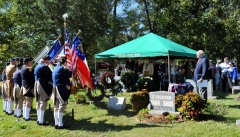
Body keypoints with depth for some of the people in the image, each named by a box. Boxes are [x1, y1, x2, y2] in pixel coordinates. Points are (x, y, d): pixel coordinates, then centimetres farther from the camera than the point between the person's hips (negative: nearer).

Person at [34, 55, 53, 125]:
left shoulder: (37, 66, 16)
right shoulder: (45, 67, -14)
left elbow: (35, 76, 18)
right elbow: (50, 75, -11)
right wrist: (52, 83, 2)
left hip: (37, 85, 10)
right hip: (43, 86, -10)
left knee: (39, 102, 14)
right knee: (43, 103, -5)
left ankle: (38, 119, 21)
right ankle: (41, 121, -2)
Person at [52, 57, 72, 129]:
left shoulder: (55, 68, 15)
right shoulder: (62, 68, -14)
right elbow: (70, 74, -9)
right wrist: (67, 69, 6)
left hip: (55, 88, 9)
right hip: (62, 89, -9)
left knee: (56, 106, 10)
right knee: (62, 106, -4)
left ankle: (56, 123, 15)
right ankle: (60, 124, -1)